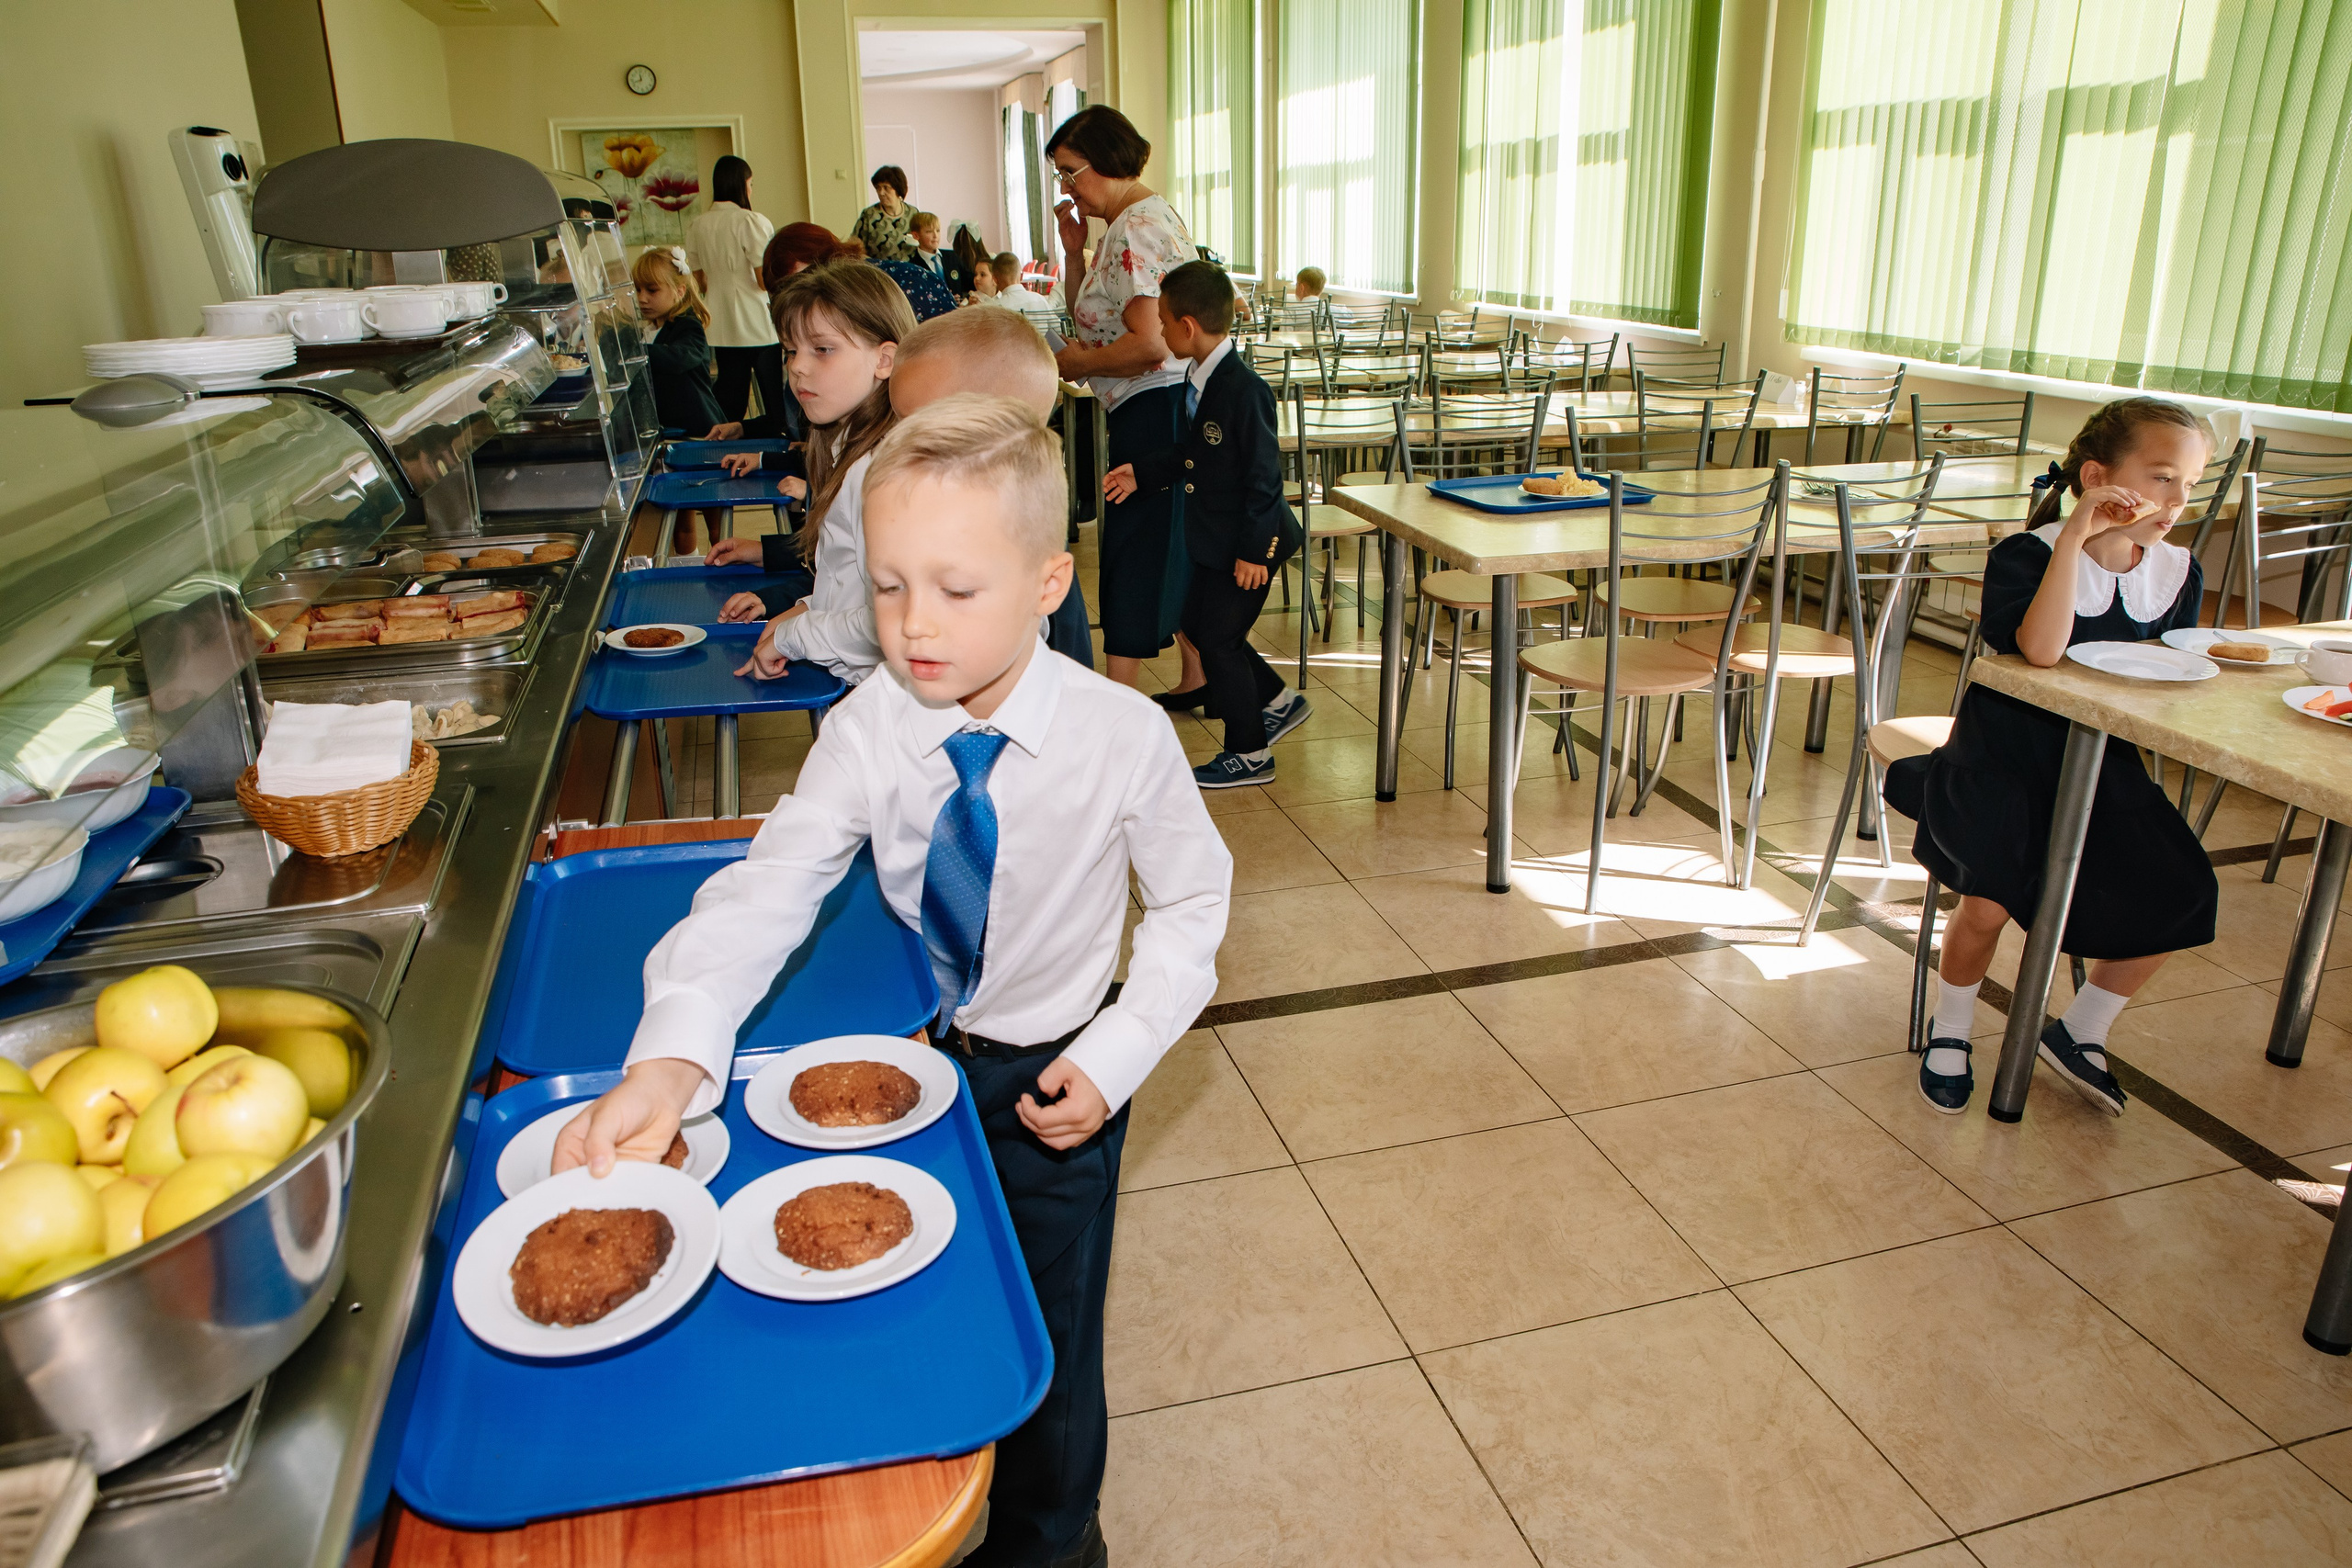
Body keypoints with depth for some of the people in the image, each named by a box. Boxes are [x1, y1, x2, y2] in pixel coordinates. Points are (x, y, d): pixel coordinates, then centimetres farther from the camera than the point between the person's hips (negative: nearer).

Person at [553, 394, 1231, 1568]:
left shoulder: (1122, 737, -22)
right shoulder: (866, 734, -18)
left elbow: (1189, 903, -8)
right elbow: (766, 890, -27)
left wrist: (1117, 1056, -15)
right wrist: (673, 1056, -43)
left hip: (1054, 1072, -1)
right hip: (912, 1057, 2)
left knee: (1045, 1340, 12)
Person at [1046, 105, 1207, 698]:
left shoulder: (1136, 228, -17)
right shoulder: (1143, 216, 16)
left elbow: (1150, 343, -27)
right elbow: (1092, 318, 20)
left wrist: (1077, 363, -13)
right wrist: (1074, 249, 7)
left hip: (1154, 406, -11)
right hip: (1163, 407, 11)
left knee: (1133, 547, -6)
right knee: (1173, 546, 15)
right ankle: (1198, 677, 25)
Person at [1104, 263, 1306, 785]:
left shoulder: (1245, 388, -23)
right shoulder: (1198, 379, 5)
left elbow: (1263, 474, -22)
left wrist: (1253, 550, -21)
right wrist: (1141, 474, 15)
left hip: (1249, 543, -10)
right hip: (1214, 538, 10)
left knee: (1219, 639, -1)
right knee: (1198, 624, 18)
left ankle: (1249, 755, 16)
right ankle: (1278, 703, 34)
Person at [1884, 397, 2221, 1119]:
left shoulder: (2178, 572, 5)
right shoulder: (2028, 554, -14)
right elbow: (2041, 649, -33)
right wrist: (2074, 536, -34)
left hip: (2102, 759, 6)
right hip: (2007, 750, -6)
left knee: (2182, 895, -10)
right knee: (1992, 895, -25)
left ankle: (2080, 1031, 15)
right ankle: (1949, 1033, 6)